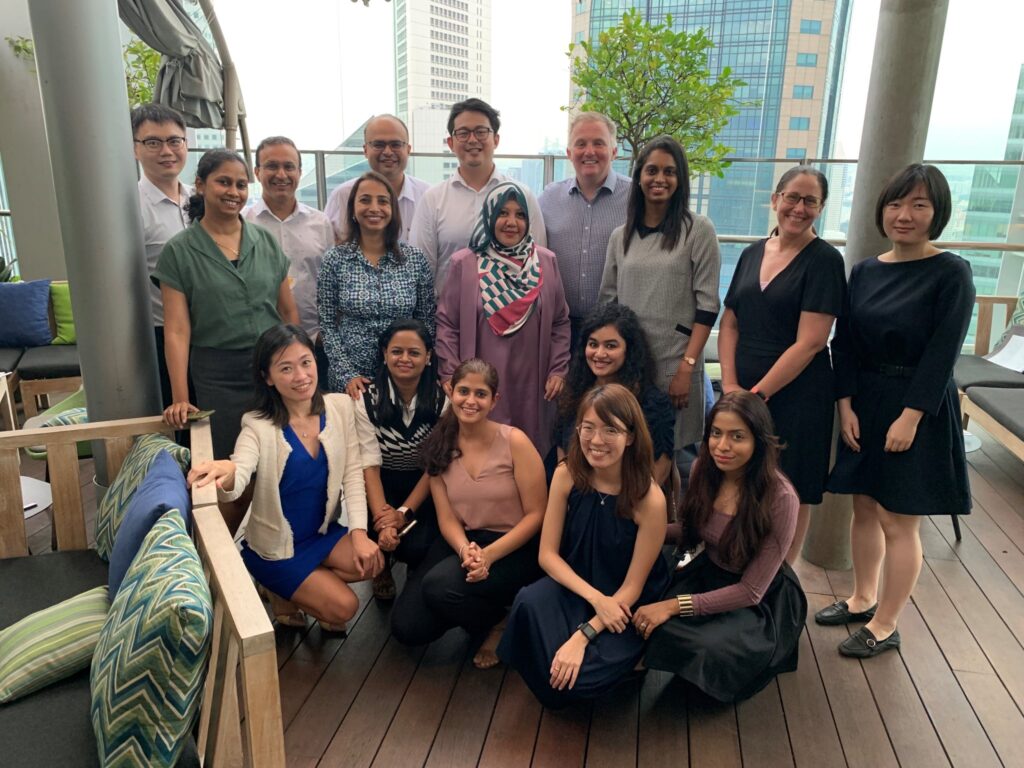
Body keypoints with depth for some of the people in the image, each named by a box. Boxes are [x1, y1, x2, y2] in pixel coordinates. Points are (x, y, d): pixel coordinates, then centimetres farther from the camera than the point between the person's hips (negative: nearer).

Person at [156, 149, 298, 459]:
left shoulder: (265, 241, 7)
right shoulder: (179, 251, -1)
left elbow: (289, 311, 9)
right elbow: (177, 331, -6)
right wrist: (180, 398, -12)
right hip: (218, 377, -2)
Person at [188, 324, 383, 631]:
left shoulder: (340, 407, -9)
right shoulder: (259, 426, -19)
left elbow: (352, 473, -7)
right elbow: (236, 484, -34)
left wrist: (359, 533, -17)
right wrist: (225, 474, -59)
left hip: (324, 532, 4)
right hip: (275, 547, -4)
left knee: (373, 562, -20)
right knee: (344, 606, -14)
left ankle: (299, 591, 7)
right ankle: (282, 595, 16)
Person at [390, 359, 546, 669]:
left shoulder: (514, 441, -12)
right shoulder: (439, 446, 0)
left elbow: (536, 514, -11)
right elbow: (447, 519, -3)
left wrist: (488, 555, -23)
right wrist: (465, 550, -25)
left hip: (514, 547, -4)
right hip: (462, 542, 4)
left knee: (440, 585, -29)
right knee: (406, 627, -9)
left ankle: (499, 625, 1)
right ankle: (473, 606, 19)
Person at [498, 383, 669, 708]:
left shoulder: (650, 499, -22)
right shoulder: (566, 476, -12)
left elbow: (632, 588, -15)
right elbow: (548, 554, -7)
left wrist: (582, 636, -23)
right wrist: (595, 598, -22)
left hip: (626, 607, -3)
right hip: (574, 585, 3)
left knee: (574, 678, -26)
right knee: (529, 602, -31)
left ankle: (622, 659, 8)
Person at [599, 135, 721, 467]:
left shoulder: (698, 230, -2)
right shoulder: (620, 236, 9)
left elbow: (707, 304, -6)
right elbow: (607, 302, 12)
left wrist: (686, 367, -13)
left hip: (674, 363, -3)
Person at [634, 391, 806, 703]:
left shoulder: (780, 498, -27)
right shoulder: (703, 470, -12)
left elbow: (751, 591, -22)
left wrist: (676, 605, -26)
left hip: (763, 599, -4)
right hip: (708, 573, 4)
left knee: (713, 650, -30)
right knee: (648, 623, -23)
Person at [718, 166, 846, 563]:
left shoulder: (824, 260, -8)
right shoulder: (752, 254, 9)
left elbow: (810, 341, -15)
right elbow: (729, 324, 8)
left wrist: (758, 394, -15)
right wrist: (730, 384, -5)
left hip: (794, 395, -5)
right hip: (741, 393, 5)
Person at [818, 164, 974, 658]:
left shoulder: (951, 273, -9)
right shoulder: (865, 272, 6)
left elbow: (942, 353, -14)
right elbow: (844, 343, 5)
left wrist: (910, 416, -18)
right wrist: (846, 405, -3)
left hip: (916, 408, -5)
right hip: (864, 404, 5)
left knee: (898, 520, 2)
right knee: (865, 508, 15)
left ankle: (885, 626, 18)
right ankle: (862, 599, 34)